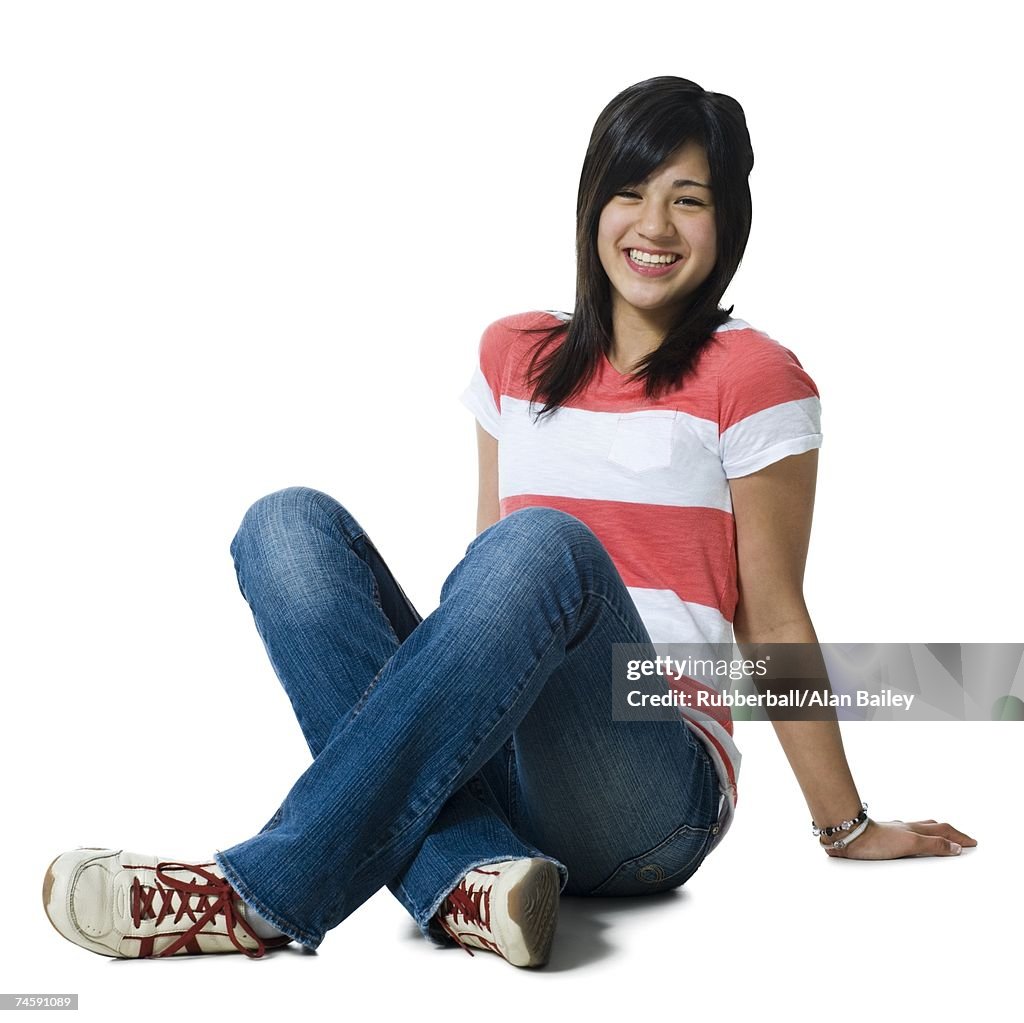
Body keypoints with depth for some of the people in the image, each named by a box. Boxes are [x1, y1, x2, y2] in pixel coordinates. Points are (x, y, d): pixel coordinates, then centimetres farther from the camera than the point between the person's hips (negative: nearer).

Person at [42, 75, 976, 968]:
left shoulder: (752, 377, 2)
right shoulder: (516, 354, 15)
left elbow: (771, 619, 4)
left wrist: (849, 828, 6)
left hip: (655, 796, -4)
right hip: (487, 766, 5)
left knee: (543, 546, -34)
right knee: (289, 521, -15)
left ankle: (272, 891, -34)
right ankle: (465, 872, -34)